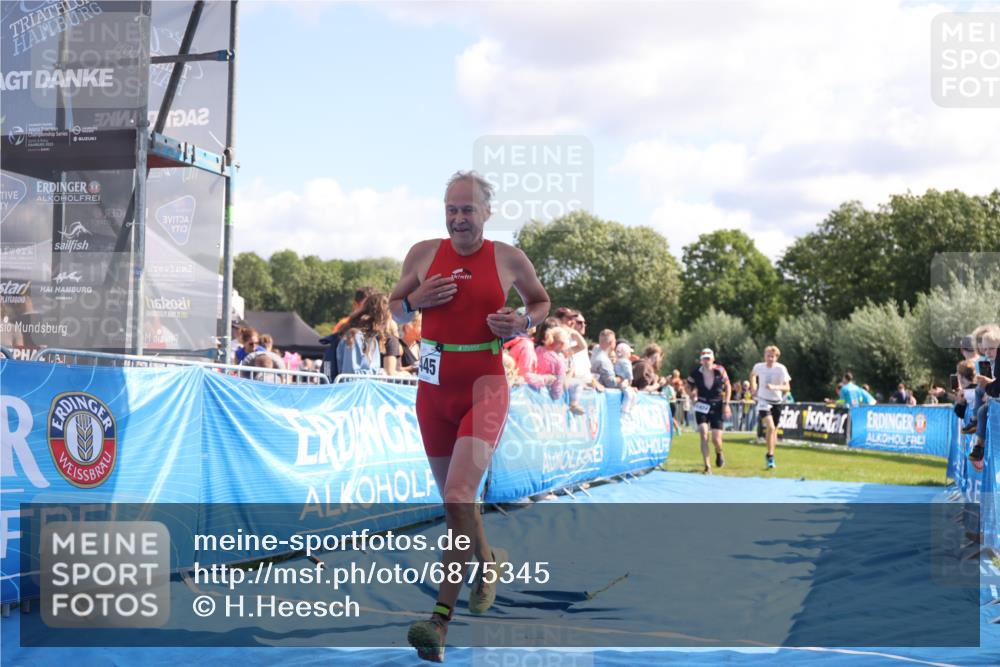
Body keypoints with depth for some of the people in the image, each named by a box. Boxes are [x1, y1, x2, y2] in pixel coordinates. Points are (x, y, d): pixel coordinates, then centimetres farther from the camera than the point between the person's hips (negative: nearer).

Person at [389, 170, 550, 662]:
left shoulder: (509, 258, -1)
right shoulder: (423, 253, 3)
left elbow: (541, 301, 15)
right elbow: (396, 310, 13)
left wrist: (523, 323, -6)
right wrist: (416, 300, -9)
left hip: (485, 389, -4)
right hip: (433, 388, 4)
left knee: (458, 497, -19)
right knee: (454, 498, 16)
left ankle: (441, 619, -15)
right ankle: (489, 563, 46)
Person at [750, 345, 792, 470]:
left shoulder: (781, 369, -12)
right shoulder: (759, 366, -5)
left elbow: (787, 387, -18)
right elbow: (753, 375, 20)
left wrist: (774, 387, -34)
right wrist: (753, 387, 9)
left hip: (776, 402, 1)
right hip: (763, 401, -1)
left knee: (774, 429, 11)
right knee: (770, 427, -20)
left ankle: (770, 455, 31)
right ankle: (770, 456, -13)